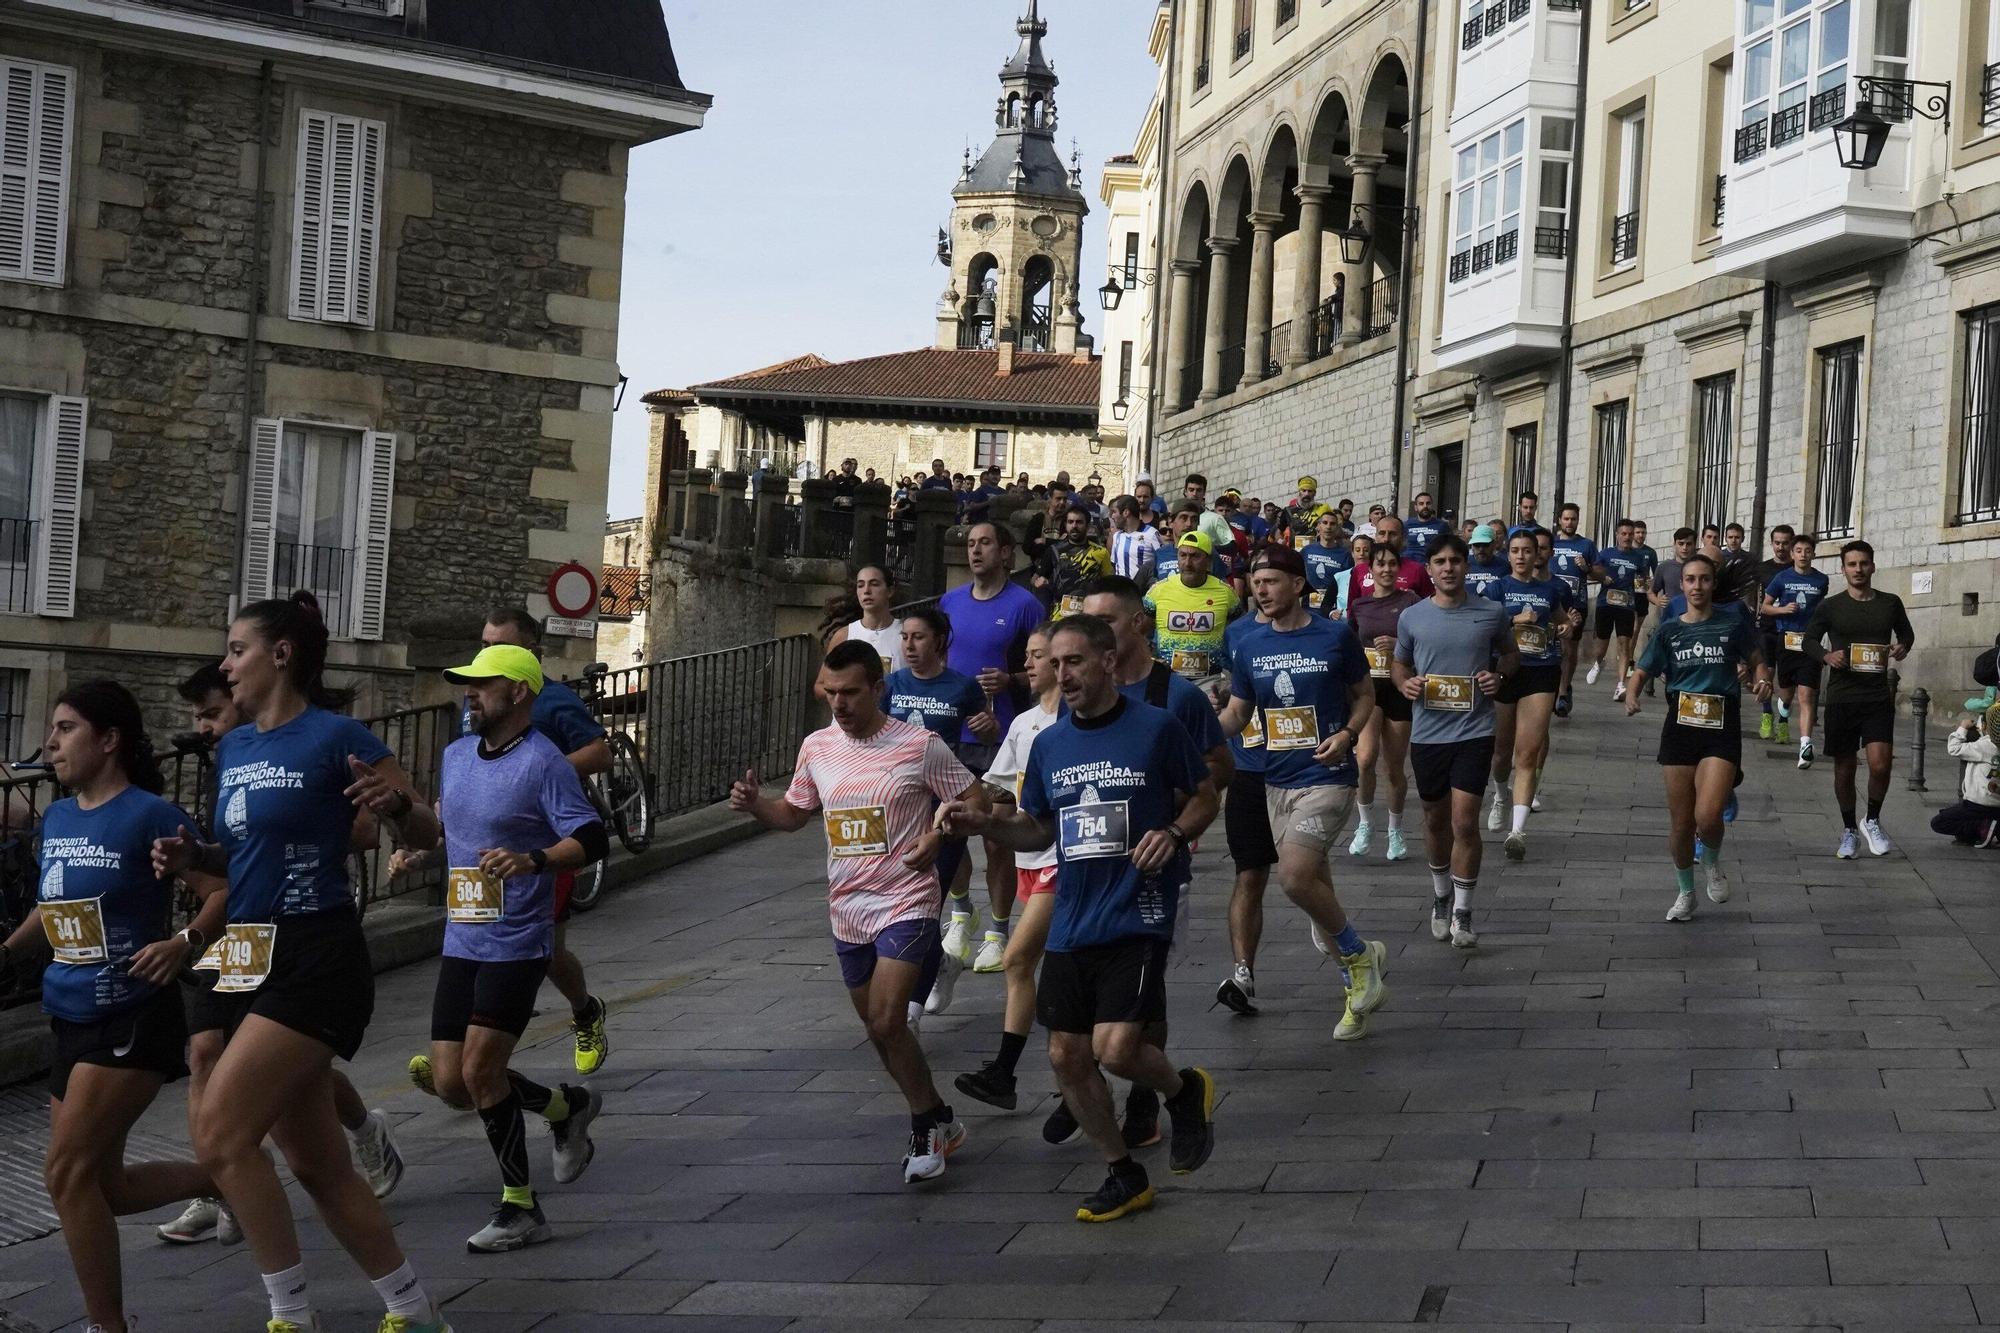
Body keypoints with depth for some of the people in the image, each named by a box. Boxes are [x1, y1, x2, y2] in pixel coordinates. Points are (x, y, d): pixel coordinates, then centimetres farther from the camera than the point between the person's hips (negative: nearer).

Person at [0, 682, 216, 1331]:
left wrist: (185, 943, -29)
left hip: (134, 1018, -8)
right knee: (102, 1185, 11)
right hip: (72, 1021, 8)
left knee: (69, 1171, -11)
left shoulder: (149, 815, -14)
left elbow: (227, 886, -16)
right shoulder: (55, 819, 9)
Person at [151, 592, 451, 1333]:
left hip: (316, 963, -9)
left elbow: (426, 837, -7)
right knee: (317, 1166, 11)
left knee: (221, 1137, -15)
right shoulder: (233, 749, 12)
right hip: (259, 964, 9)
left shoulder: (335, 737, -11)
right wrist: (191, 857, 4)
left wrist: (395, 805, -29)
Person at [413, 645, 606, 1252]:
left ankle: (519, 1209, 2)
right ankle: (568, 1105, 28)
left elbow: (592, 840, -20)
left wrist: (533, 860, -34)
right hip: (461, 943, 8)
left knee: (480, 1071, -13)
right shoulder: (456, 755, 12)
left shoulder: (544, 763, -12)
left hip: (516, 944, -8)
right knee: (451, 1083, 4)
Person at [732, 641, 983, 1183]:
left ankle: (929, 1126, 2)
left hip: (906, 904, -6)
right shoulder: (817, 747, 5)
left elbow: (976, 801, -3)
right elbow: (794, 813, 18)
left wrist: (938, 835, -20)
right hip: (848, 909, 6)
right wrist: (754, 803, -3)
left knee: (887, 1022, -17)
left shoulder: (920, 745, -10)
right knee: (877, 1028, 14)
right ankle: (938, 1122, 32)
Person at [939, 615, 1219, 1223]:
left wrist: (1174, 832, -15)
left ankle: (1185, 1091, 17)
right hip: (1071, 923, 6)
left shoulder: (1156, 728, -5)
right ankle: (1123, 1175, 24)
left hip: (1138, 917, -6)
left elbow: (1204, 798, 5)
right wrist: (985, 823, -1)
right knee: (1066, 1057, 5)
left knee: (1116, 1049, -17)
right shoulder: (1048, 745, 9)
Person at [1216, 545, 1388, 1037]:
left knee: (1294, 876, -21)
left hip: (1327, 776, -5)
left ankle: (1359, 954, 2)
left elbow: (1365, 695, 6)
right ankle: (1360, 984, 27)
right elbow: (1238, 711, 11)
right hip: (1277, 780, 6)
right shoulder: (1250, 645, 5)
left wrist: (1347, 734, -13)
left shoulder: (1335, 636, -6)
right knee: (1313, 882, 11)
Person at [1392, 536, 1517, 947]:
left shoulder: (1492, 614, -1)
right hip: (1427, 732, 2)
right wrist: (1405, 683, -7)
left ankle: (1462, 912, 1)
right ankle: (1441, 895, 37)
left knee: (1464, 821, -10)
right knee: (1435, 820, 15)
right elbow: (1399, 663, 15)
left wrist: (1499, 674, -6)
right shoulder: (1412, 617, 1)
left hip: (1474, 732, -2)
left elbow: (1511, 654, 15)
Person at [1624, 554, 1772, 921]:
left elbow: (1757, 662, 12)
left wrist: (1763, 679, -11)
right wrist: (1631, 696, -13)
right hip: (1679, 729, 2)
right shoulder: (1669, 630, 6)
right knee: (1681, 823, 6)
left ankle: (1712, 862, 16)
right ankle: (1685, 894, 27)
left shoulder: (1733, 625, 1)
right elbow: (1641, 672, 8)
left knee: (1707, 817, -19)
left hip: (1722, 730, -2)